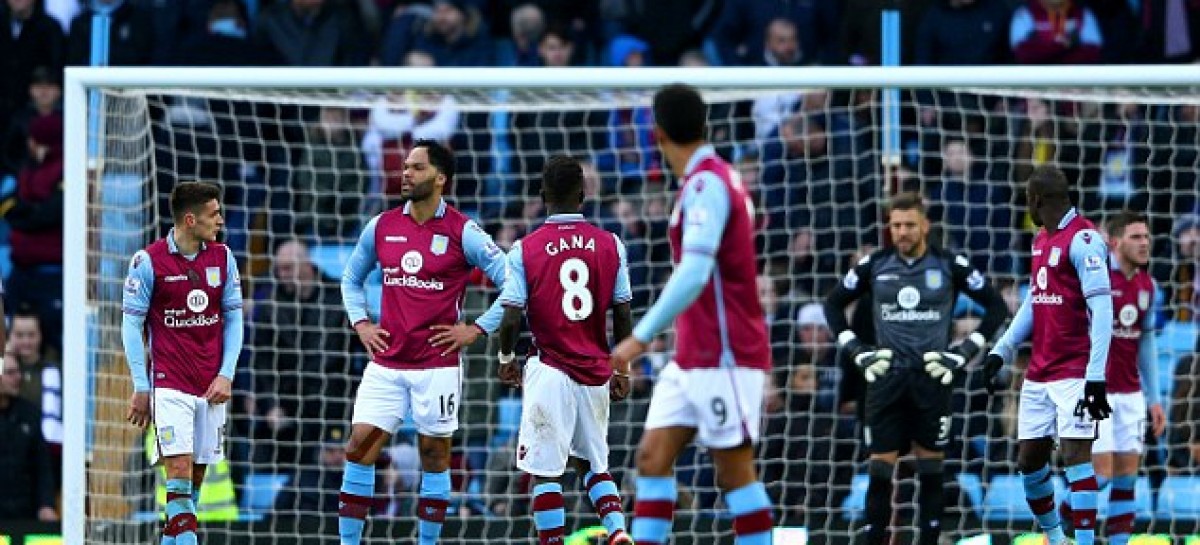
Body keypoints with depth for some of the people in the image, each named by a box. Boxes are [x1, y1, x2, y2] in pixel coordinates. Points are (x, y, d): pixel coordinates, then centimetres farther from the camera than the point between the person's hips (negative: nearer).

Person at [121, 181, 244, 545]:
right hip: (169, 384, -4)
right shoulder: (148, 261, -7)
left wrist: (226, 375, 2)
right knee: (180, 467, -15)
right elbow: (131, 324, -2)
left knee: (197, 474, 4)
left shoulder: (222, 257, 6)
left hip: (211, 387, 4)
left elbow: (233, 319, 12)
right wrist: (141, 388, -3)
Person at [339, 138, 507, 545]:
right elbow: (351, 279, 23)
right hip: (386, 363, 3)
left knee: (434, 454, 4)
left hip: (437, 364, -3)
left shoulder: (462, 232, -6)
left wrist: (476, 329, -8)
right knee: (359, 446, -4)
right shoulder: (381, 226, 7)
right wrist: (360, 323, 9)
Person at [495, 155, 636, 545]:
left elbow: (511, 319, -9)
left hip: (551, 370, -4)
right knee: (592, 463, 20)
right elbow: (623, 315, 2)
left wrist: (506, 359, 11)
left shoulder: (526, 249, -7)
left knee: (544, 470, 2)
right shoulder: (610, 245, 0)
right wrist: (623, 370, 14)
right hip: (596, 373, 4)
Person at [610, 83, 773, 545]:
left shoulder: (707, 183, -17)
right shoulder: (709, 180, 13)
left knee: (735, 471, -5)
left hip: (723, 356, -9)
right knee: (653, 455, 2)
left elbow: (694, 274, -27)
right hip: (690, 358, 9)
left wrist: (642, 337, -28)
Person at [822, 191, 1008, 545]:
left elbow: (997, 309, 8)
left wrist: (964, 353, 0)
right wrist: (857, 351, 8)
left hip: (932, 379, -1)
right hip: (887, 377, 1)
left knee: (931, 468, 2)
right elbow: (833, 305, 18)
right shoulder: (874, 266, 5)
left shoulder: (950, 266, 1)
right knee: (880, 468, -4)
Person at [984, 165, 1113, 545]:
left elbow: (1101, 310, -19)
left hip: (1075, 372, -9)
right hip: (1039, 372, 9)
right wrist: (1001, 352, 16)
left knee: (1076, 456, -14)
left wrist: (1096, 377, -24)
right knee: (1029, 460, 10)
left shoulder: (1082, 240, -13)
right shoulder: (1042, 239, 15)